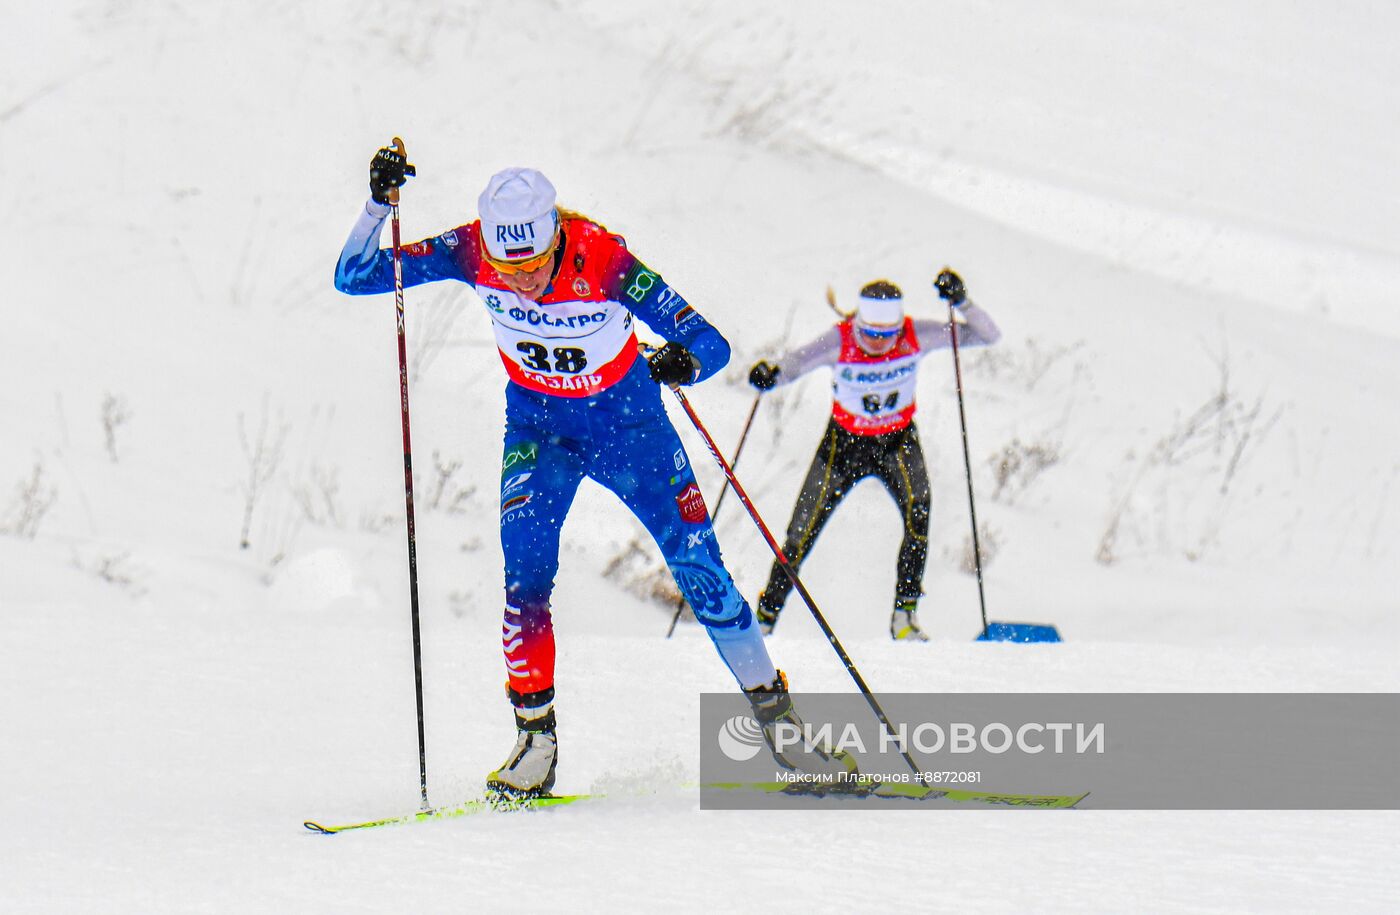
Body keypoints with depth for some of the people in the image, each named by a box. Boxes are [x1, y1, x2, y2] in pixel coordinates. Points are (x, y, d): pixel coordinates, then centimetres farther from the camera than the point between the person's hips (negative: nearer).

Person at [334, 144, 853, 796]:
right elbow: (354, 276, -19)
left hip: (629, 423, -1)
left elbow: (712, 344, -26)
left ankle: (775, 717, 13)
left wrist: (684, 361, -49)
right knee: (525, 565, -21)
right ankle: (535, 737, -12)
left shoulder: (604, 260, -31)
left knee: (698, 568, -3)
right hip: (538, 429, 2)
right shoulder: (472, 253, -23)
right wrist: (378, 205, -35)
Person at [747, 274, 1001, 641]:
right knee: (802, 534, 0)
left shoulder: (916, 336, -22)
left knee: (917, 508, -27)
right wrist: (770, 373, -50)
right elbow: (794, 364, -28)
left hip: (898, 441, 0)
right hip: (844, 441, 0)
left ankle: (904, 615, -14)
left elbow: (987, 335, -20)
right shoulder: (839, 342, -25)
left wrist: (962, 302, -38)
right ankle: (764, 617, 22)